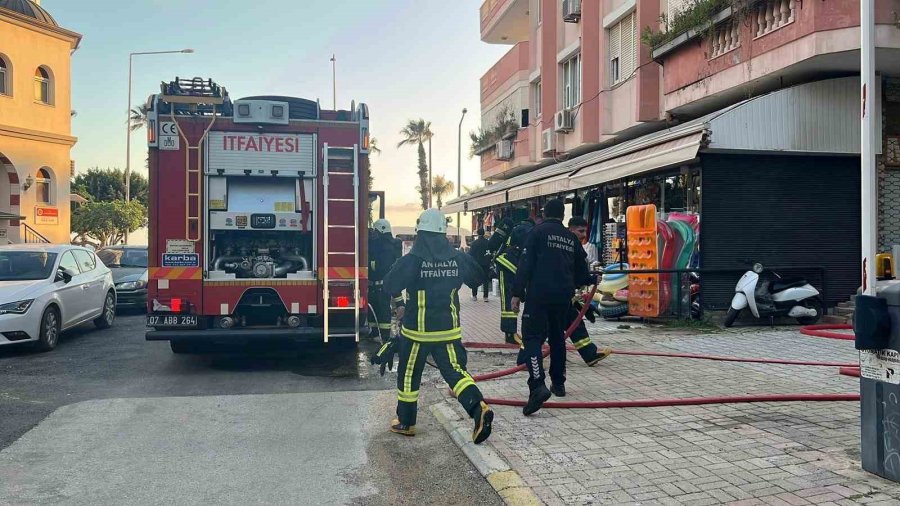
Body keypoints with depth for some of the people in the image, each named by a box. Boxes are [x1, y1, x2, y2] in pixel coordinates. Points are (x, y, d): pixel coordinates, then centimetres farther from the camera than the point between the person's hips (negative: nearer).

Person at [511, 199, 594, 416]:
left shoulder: (538, 231, -1)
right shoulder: (571, 238, 14)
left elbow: (525, 264, -9)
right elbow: (580, 271, 21)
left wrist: (517, 293, -8)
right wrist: (592, 280, 43)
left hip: (539, 294, -5)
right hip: (563, 296, 5)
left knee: (532, 337, -7)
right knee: (557, 337, 20)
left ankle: (538, 386, -25)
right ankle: (558, 383, 29)